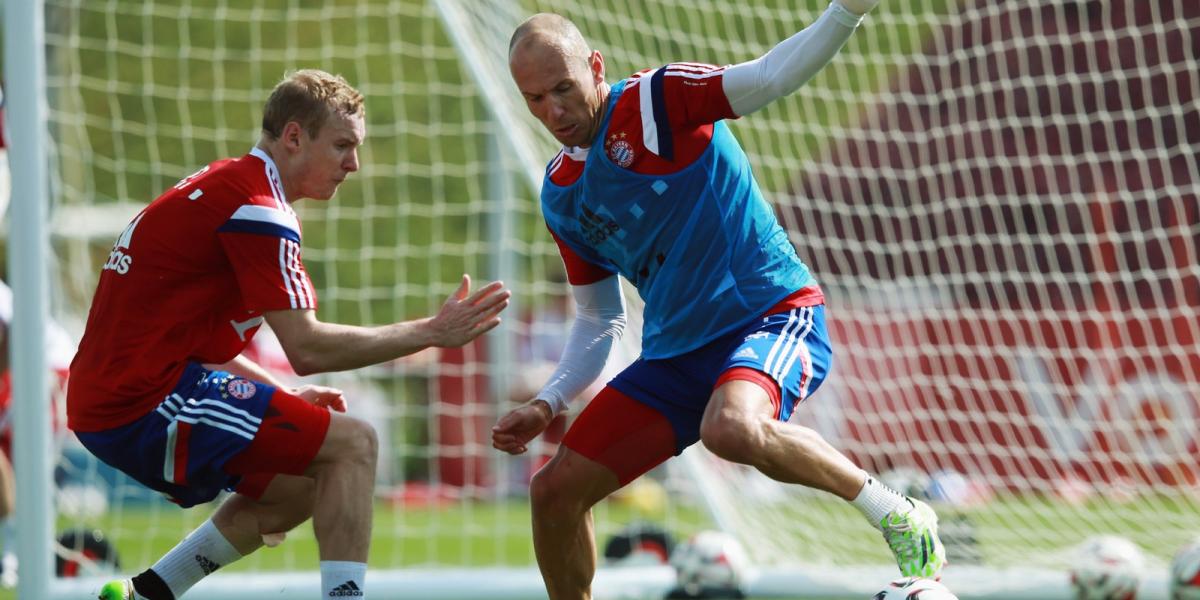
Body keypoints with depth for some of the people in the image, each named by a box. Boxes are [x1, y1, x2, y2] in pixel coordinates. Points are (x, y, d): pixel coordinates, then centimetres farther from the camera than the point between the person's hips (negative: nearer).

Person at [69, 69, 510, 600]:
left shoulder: (220, 185, 18)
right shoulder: (256, 207, -12)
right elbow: (307, 348, -18)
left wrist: (285, 396, 16)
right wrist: (432, 332, -12)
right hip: (148, 405, -10)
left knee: (301, 486, 20)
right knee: (353, 445, -10)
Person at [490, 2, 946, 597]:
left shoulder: (655, 101, -8)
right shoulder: (560, 197, 11)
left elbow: (768, 78, -22)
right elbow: (599, 321, 19)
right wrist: (547, 404, 6)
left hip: (773, 313, -7)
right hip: (675, 351, 7)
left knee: (731, 429, -39)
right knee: (554, 491, 1)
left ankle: (896, 516, -19)